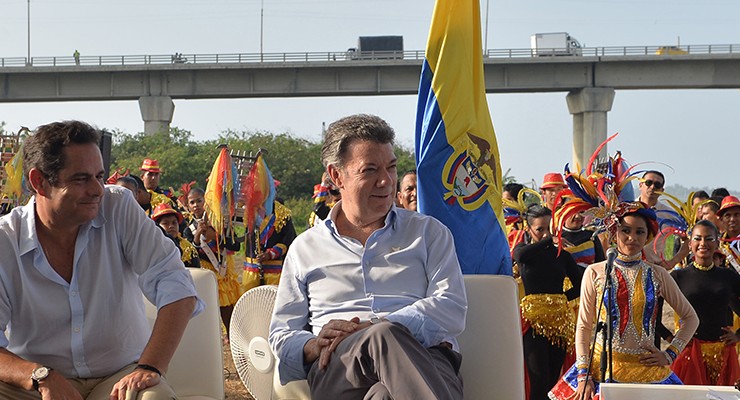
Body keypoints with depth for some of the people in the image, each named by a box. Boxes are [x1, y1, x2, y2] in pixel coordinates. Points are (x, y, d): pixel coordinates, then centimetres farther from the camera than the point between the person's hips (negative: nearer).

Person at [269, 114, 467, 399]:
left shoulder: (428, 232, 21)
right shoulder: (305, 248, 25)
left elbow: (452, 307, 4)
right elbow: (281, 337, 21)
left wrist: (372, 327, -11)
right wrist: (315, 346, -5)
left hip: (423, 356, -2)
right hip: (336, 370, 2)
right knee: (384, 338, -38)